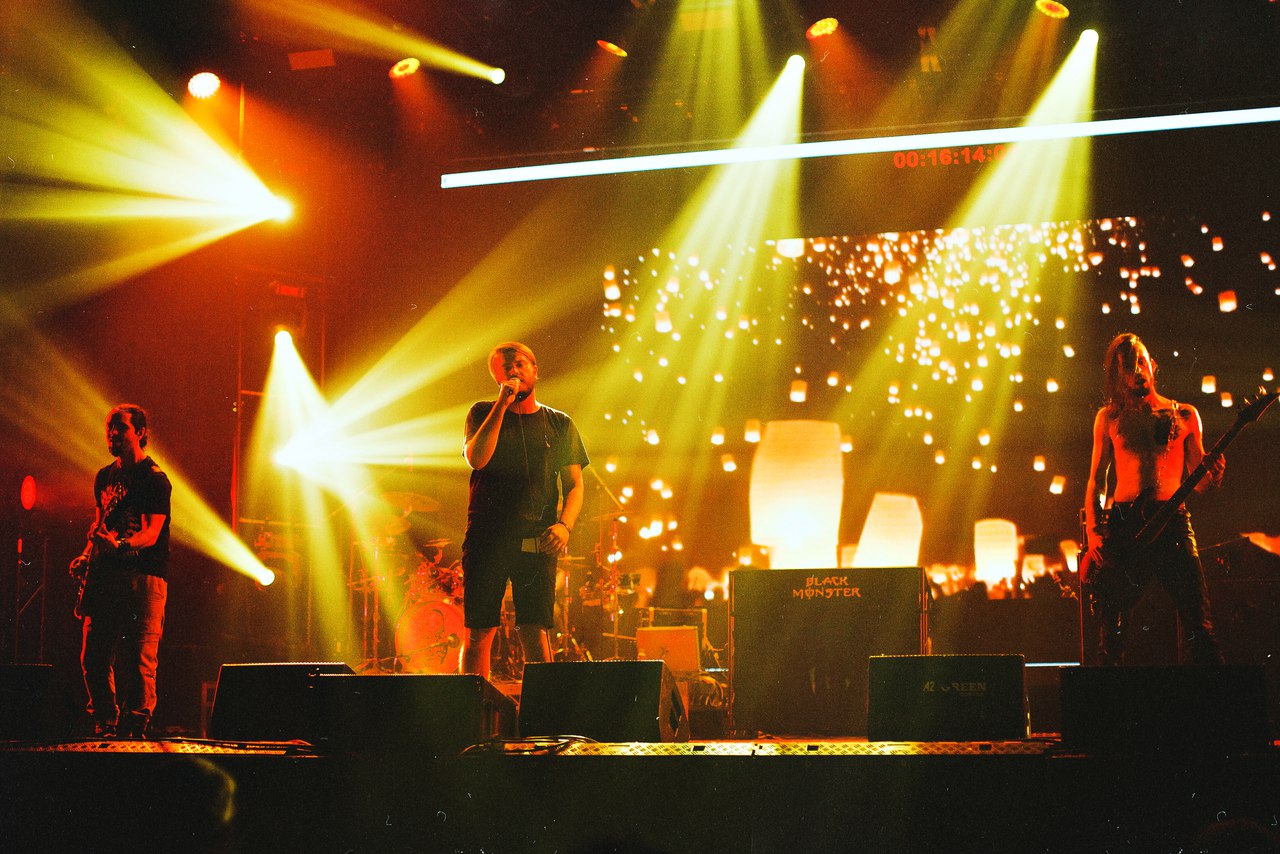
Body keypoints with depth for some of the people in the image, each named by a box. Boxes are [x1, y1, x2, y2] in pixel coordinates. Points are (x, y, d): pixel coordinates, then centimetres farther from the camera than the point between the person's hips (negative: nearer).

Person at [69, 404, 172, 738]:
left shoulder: (154, 480, -5)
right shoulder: (104, 477, 18)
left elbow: (151, 533, -15)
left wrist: (120, 544, -33)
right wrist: (87, 556, 12)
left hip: (144, 576, -7)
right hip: (105, 575, 7)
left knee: (139, 660, -10)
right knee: (93, 656, 3)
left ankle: (135, 726, -1)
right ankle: (105, 723, 16)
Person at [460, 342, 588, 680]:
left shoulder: (560, 424, 13)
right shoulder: (483, 414, 10)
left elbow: (574, 485, 10)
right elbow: (476, 458, -9)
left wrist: (564, 525, -9)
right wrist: (503, 404, -9)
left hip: (537, 543, 0)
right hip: (487, 537, 0)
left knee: (535, 631, -6)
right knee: (478, 632, -1)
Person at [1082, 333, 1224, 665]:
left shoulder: (1185, 415, 13)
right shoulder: (1109, 417, 13)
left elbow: (1197, 482, 13)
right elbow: (1097, 479, 12)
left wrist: (1212, 477, -11)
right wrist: (1093, 532, -1)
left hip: (1173, 521, 0)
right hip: (1123, 523, 1)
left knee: (1198, 622, -10)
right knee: (1111, 624, -3)